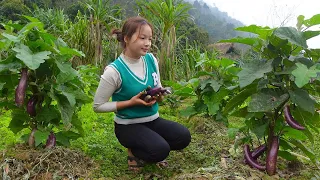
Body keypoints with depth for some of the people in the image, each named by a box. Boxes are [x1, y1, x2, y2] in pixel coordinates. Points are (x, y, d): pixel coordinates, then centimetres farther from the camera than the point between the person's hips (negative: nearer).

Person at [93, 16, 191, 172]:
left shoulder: (151, 60, -3)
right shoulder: (114, 71, -20)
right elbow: (98, 106, -13)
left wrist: (158, 95, -14)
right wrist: (131, 102, -22)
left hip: (153, 120, 6)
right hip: (128, 125, -5)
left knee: (183, 137, -16)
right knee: (161, 149, -27)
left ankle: (150, 151, 11)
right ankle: (135, 152, 7)